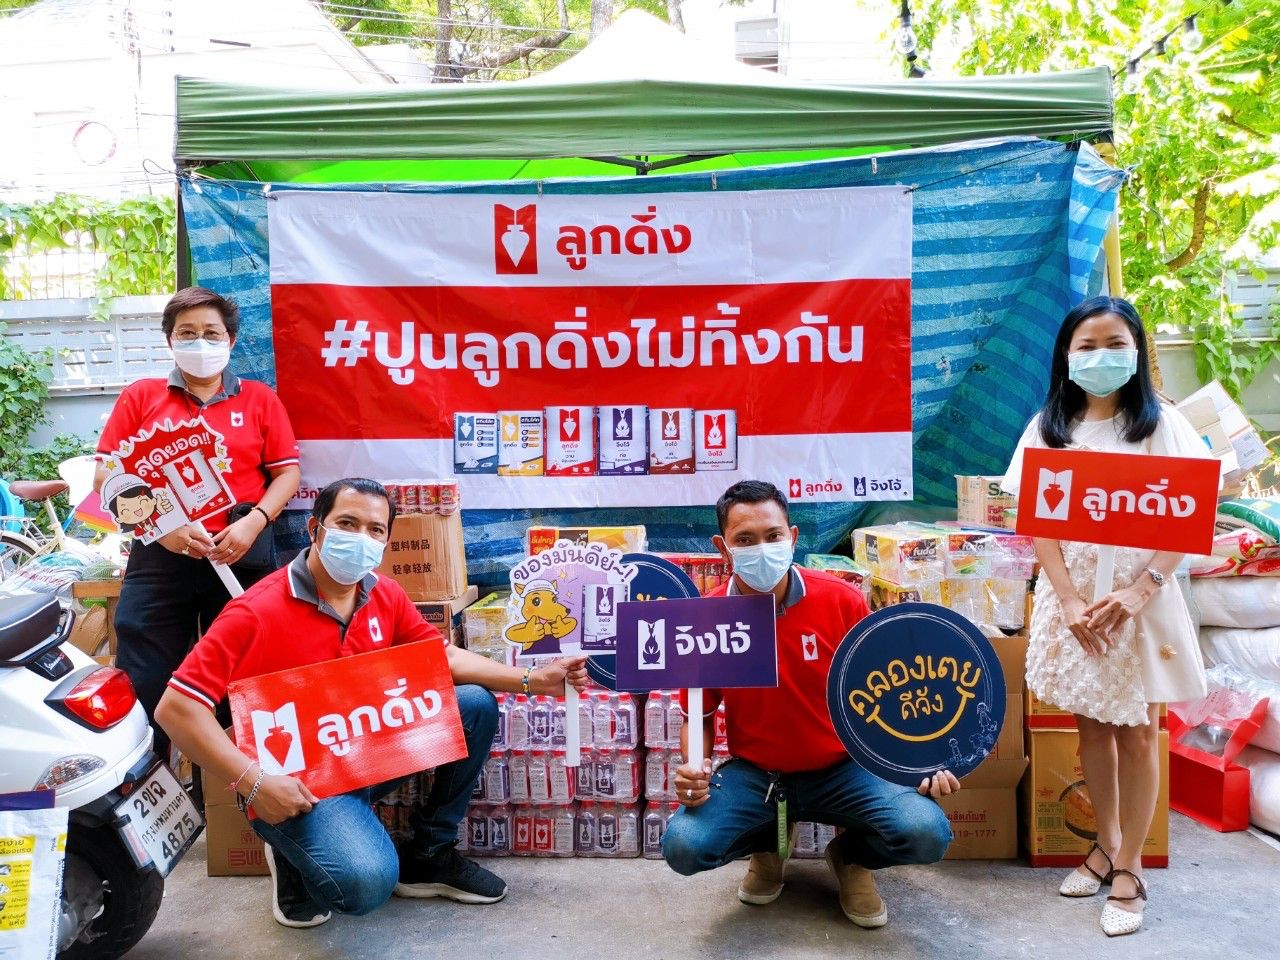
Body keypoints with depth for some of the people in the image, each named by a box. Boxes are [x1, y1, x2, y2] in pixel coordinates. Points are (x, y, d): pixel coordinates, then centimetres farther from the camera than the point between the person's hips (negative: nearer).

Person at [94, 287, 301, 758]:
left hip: (240, 556, 0)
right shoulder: (140, 396, 7)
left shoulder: (260, 399, 8)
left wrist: (254, 522, -13)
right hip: (159, 557, 0)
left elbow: (287, 471, 4)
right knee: (141, 688, 1)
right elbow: (106, 476, 2)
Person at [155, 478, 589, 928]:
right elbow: (176, 708, -23)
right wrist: (255, 784, -29)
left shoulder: (386, 595, -1)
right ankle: (294, 857, 7)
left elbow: (445, 656, 6)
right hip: (296, 781, -7)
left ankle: (430, 854, 11)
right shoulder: (256, 612, -21)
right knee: (368, 882, -31)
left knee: (475, 705, -4)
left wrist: (531, 680, -5)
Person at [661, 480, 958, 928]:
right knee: (683, 847, -23)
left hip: (842, 769, 0)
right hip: (752, 773, 1)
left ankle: (851, 855, 13)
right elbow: (700, 715, 4)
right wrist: (693, 770, -15)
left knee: (927, 834, -26)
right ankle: (769, 843, 14)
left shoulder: (841, 601, -12)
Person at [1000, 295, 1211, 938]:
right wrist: (1070, 600, -12)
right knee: (1092, 725, 13)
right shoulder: (1048, 427, 2)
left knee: (1136, 734, 6)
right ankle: (1106, 844, 31)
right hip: (1072, 597, 2)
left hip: (1140, 596, -2)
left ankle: (1130, 867, 20)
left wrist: (1140, 590, -20)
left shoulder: (1162, 425, -2)